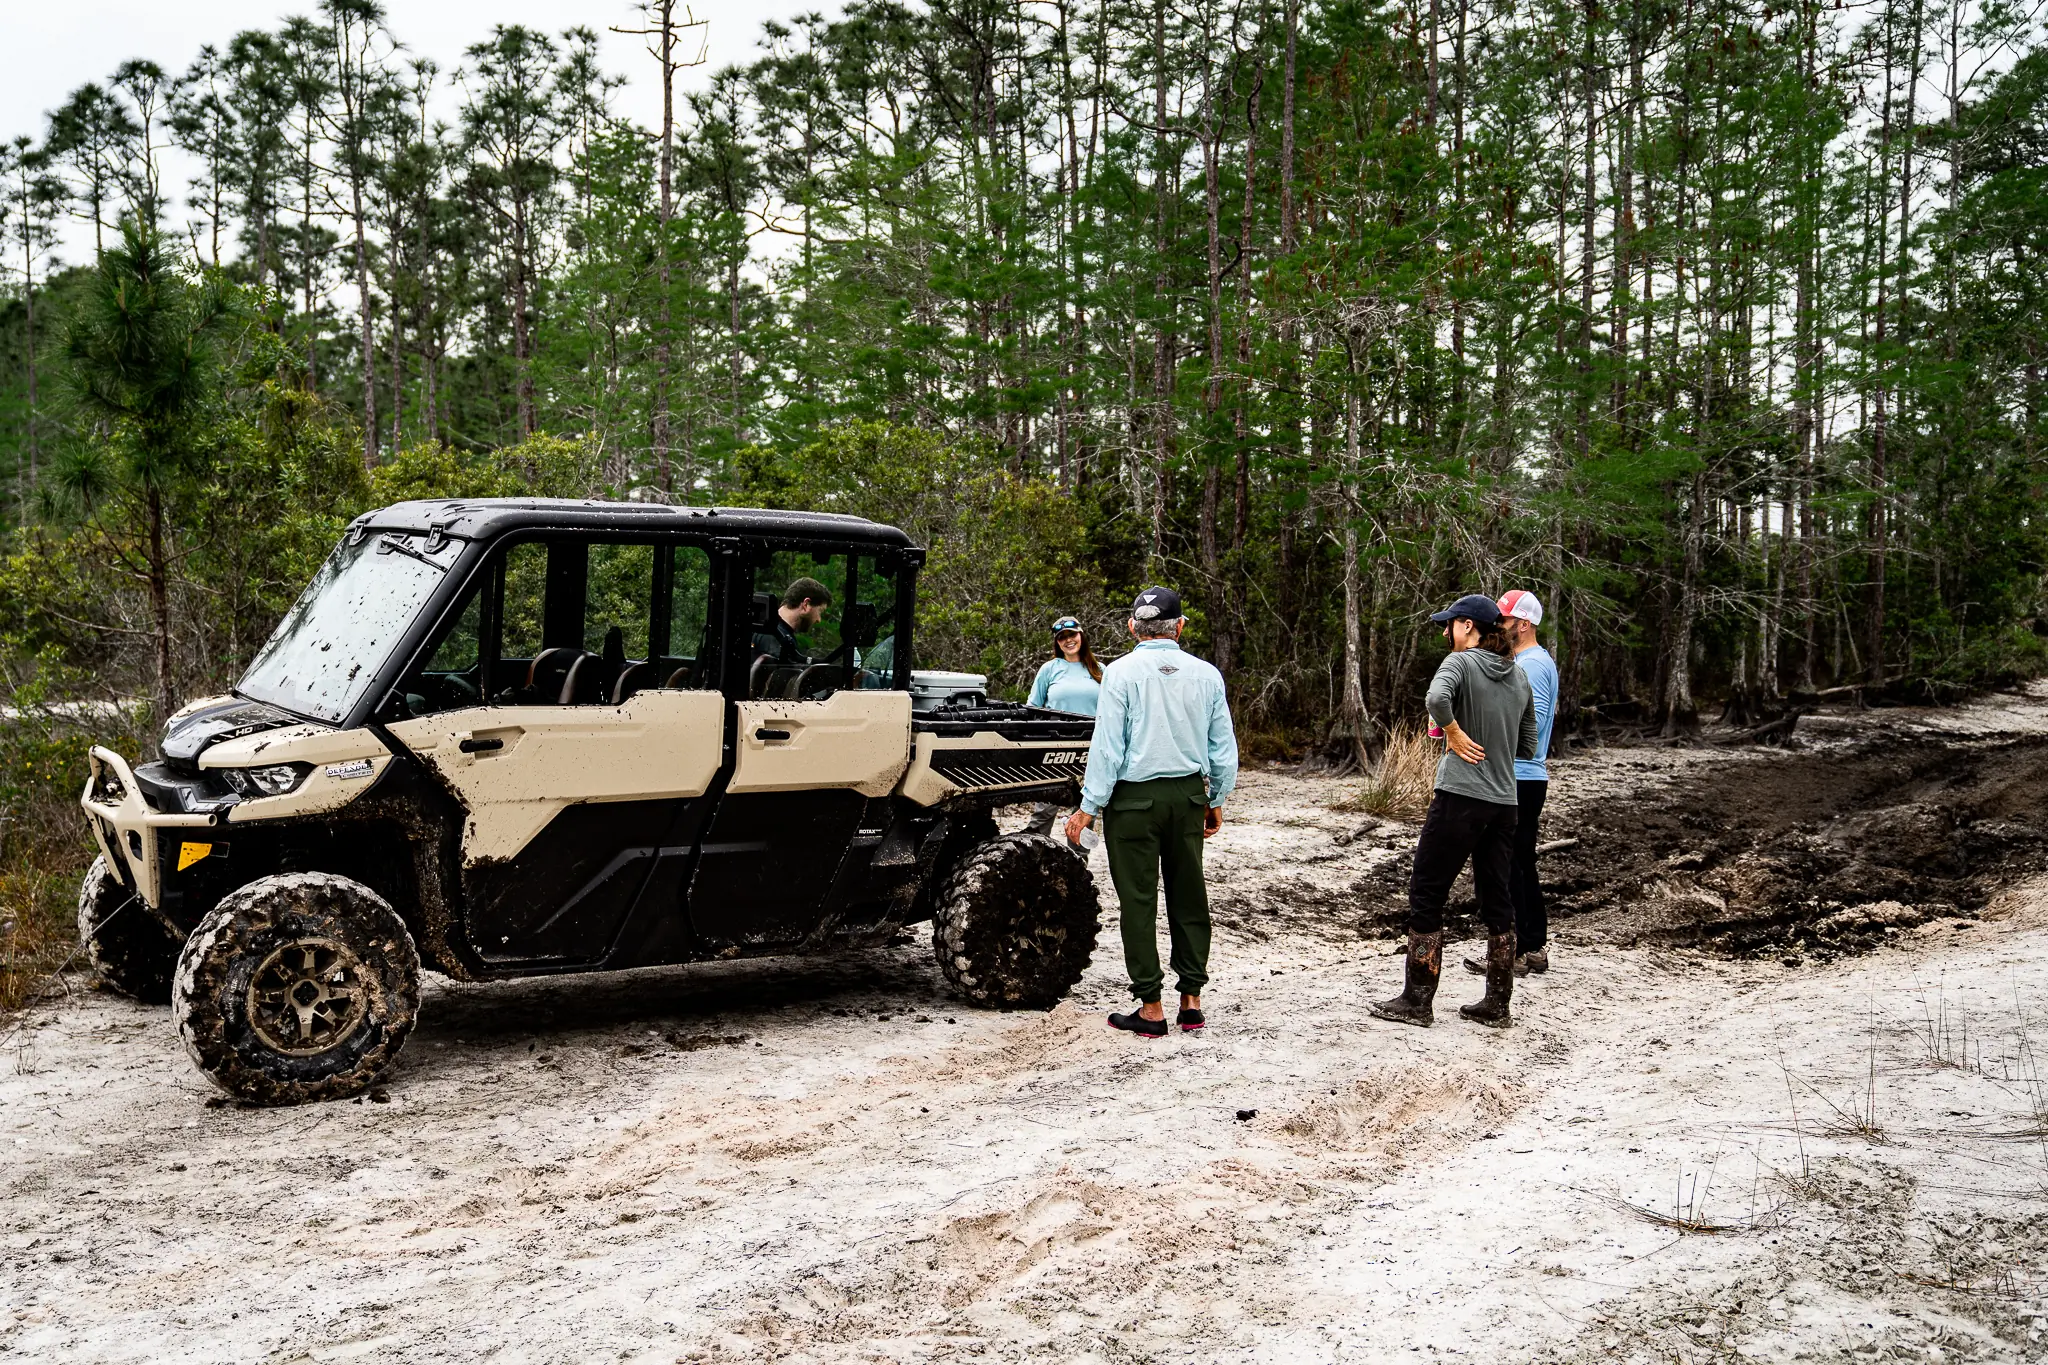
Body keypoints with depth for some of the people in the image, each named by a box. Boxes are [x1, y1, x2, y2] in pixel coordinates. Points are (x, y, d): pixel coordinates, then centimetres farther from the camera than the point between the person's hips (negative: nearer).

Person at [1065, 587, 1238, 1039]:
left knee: (1139, 901, 3)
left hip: (1134, 798, -4)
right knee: (1188, 895, 13)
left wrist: (1088, 807, -6)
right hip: (1189, 794, 4)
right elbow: (1224, 748, 7)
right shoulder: (1206, 674, 2)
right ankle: (1191, 1000, 17)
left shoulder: (1121, 672, -9)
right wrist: (1216, 800, 20)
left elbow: (1108, 747, -12)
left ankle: (1151, 1008, 6)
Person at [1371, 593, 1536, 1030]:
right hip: (1505, 802, 7)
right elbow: (1527, 748, 18)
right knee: (1497, 902, 12)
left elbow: (1436, 698, -30)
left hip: (1460, 797, -7)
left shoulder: (1461, 662, -8)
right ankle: (1496, 1005, 17)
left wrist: (1455, 735, -15)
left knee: (1426, 896, 2)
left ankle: (1416, 1002, 5)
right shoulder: (1520, 676, 13)